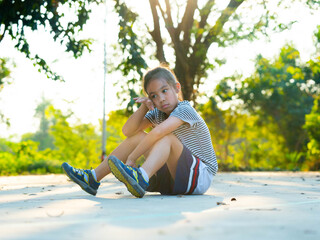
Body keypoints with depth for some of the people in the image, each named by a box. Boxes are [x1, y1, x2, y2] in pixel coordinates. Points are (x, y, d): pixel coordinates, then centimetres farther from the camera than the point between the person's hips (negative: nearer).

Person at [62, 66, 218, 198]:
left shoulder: (185, 110, -16)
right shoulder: (158, 113, 9)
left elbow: (159, 131, -33)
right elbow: (127, 131, 3)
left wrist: (131, 158, -32)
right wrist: (144, 107, -9)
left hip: (201, 176, -7)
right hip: (173, 177, 7)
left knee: (167, 137, -30)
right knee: (137, 136, 1)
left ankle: (141, 179, -57)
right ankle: (93, 178, -3)